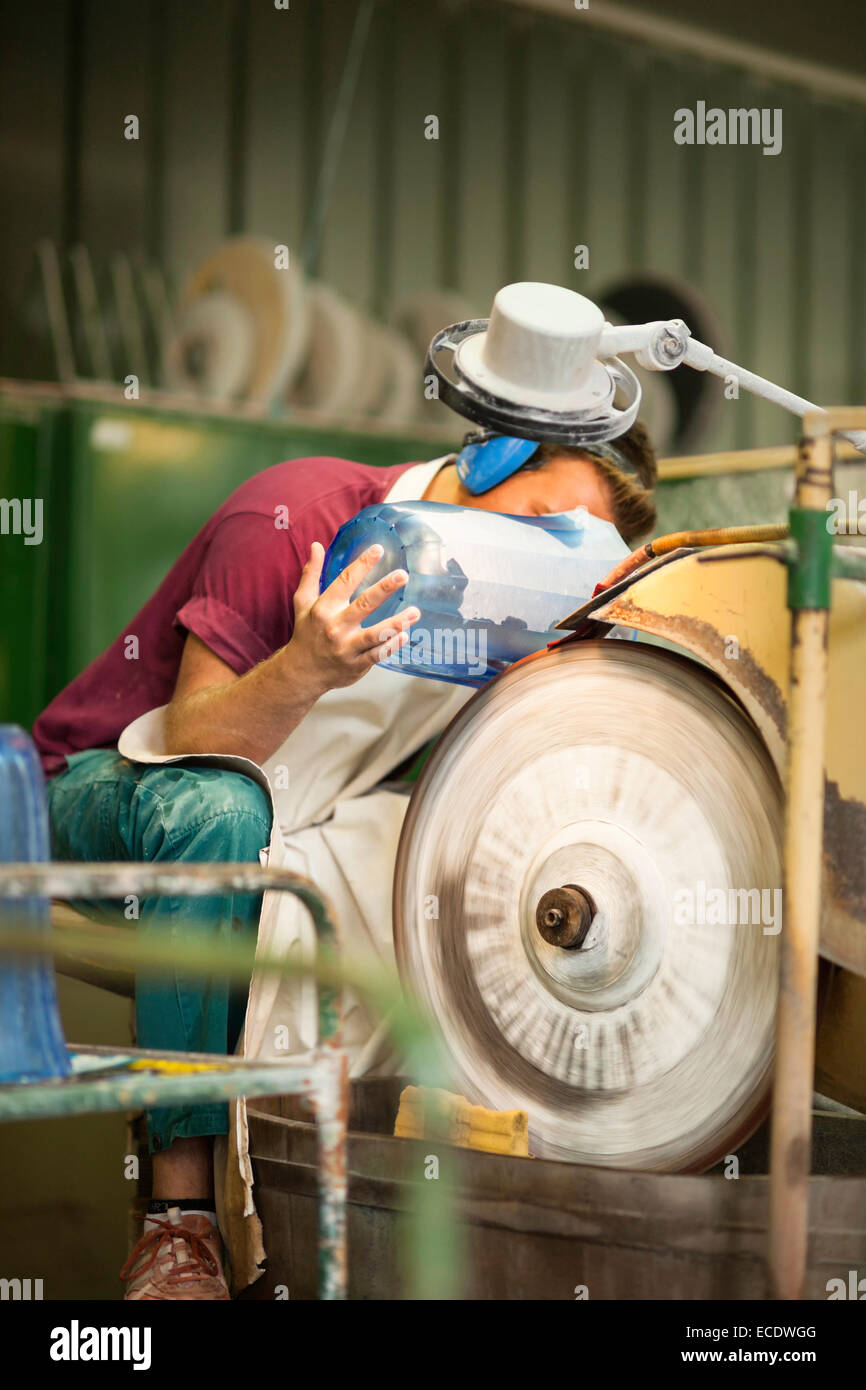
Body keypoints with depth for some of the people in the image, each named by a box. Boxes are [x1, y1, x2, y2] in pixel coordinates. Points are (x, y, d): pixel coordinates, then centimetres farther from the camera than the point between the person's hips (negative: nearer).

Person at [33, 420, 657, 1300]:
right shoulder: (297, 518, -24)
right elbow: (196, 744, -29)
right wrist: (303, 671, -48)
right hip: (99, 787, -6)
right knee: (221, 807, -39)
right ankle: (180, 1210, -34)